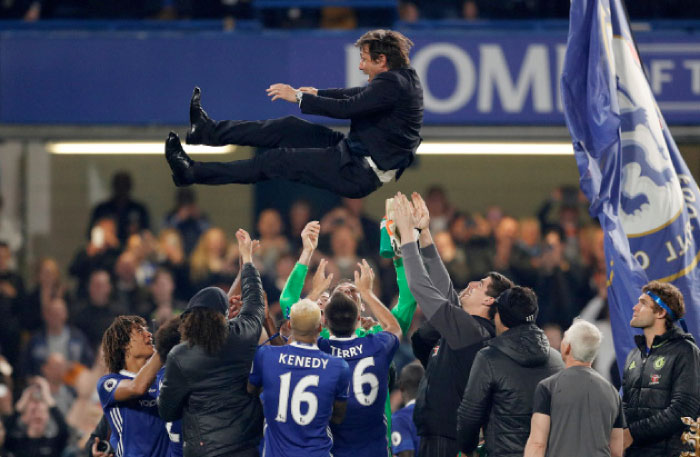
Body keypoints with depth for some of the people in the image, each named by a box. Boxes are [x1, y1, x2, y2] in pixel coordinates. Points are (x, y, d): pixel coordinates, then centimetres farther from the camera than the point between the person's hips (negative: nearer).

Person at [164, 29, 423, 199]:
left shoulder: (392, 83, -21)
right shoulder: (404, 78, 11)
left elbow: (347, 108, -23)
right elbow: (359, 96, 24)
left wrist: (298, 97, -14)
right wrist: (317, 94, 18)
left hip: (360, 172, -10)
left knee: (279, 160, -8)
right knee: (289, 128, 9)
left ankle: (193, 173, -5)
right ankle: (209, 131, 15)